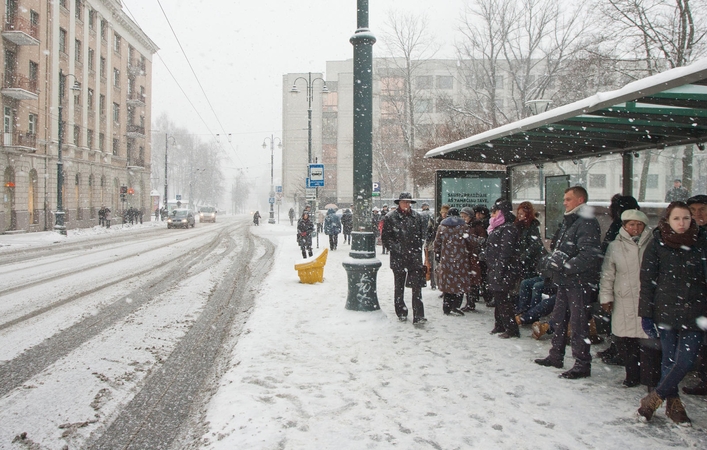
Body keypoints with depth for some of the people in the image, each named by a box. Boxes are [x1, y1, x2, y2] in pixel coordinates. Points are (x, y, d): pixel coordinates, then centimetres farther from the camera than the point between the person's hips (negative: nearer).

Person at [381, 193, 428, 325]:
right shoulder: (390, 218, -3)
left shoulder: (416, 217, 7)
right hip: (398, 258, -1)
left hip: (415, 258, 1)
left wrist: (418, 247, 6)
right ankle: (401, 313, 28)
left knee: (417, 287, -6)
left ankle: (418, 316, -6)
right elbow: (385, 238, -3)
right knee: (399, 287, 12)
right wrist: (397, 248, -12)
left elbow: (423, 233, 18)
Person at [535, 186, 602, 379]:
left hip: (580, 282, -10)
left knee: (578, 323, -4)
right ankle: (556, 356, 29)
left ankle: (582, 364, 5)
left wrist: (565, 266, -20)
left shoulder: (586, 223, -14)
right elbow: (555, 245, 21)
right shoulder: (568, 221, 16)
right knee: (559, 319, 17)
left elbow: (590, 255, -24)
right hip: (565, 281, 10)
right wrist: (552, 258, 2)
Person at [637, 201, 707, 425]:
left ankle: (655, 398, 8)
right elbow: (647, 280, -1)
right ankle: (673, 403, 21)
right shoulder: (657, 244, -2)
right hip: (666, 311, -1)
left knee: (686, 360, -7)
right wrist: (645, 313, -5)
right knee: (670, 360, 6)